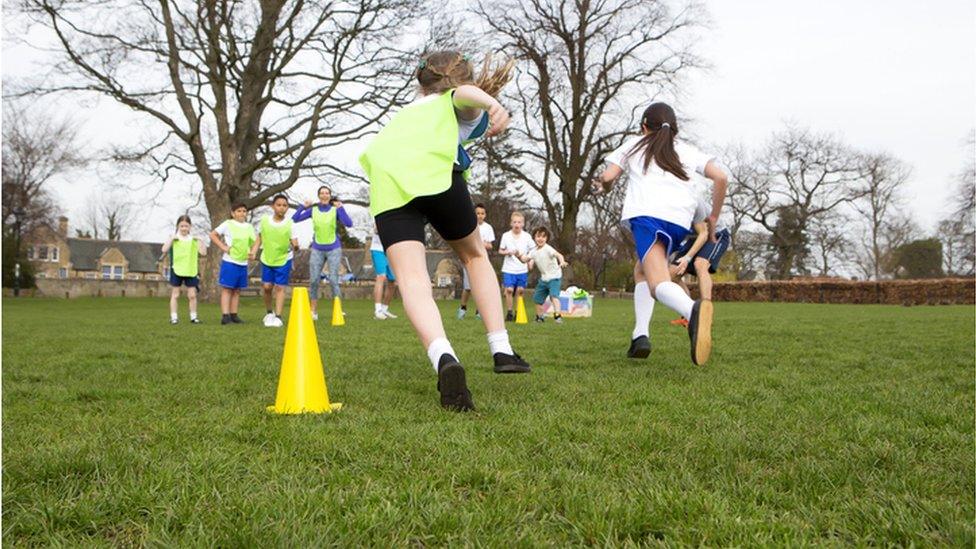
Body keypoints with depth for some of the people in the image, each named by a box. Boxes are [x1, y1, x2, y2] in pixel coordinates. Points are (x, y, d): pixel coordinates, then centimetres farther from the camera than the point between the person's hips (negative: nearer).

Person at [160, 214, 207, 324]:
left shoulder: (193, 240, 5)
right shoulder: (174, 239, 0)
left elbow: (203, 252, -3)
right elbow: (164, 250, -14)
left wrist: (200, 240, -13)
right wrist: (172, 238, -19)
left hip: (191, 271, 2)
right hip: (177, 270, -2)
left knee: (192, 295, 4)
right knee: (175, 294, 4)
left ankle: (193, 316, 14)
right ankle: (173, 317, 8)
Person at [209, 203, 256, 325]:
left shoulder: (249, 227, 11)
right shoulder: (228, 224, -4)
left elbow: (253, 243, 21)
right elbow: (213, 235, -2)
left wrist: (252, 252, 2)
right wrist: (223, 247, -9)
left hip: (243, 263, 5)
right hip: (229, 262, -5)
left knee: (237, 290, 9)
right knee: (227, 289, -4)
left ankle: (234, 315, 13)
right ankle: (225, 316, -5)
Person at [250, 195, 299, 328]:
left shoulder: (290, 224, -13)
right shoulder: (264, 220, -7)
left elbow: (295, 243, -13)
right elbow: (259, 238, 6)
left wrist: (295, 246, -36)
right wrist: (253, 251, -5)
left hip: (284, 259, -2)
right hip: (266, 259, 2)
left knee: (280, 287, -4)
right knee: (267, 286, 3)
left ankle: (278, 317, -1)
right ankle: (269, 312, 25)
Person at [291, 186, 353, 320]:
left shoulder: (335, 210, -3)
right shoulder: (313, 210, 3)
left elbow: (349, 224, -17)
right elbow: (294, 219, 0)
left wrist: (341, 208, -21)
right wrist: (303, 207, -8)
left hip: (334, 249, -2)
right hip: (317, 250, 2)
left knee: (333, 280, -9)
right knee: (314, 280, -2)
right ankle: (313, 312, 6)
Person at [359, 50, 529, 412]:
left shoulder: (409, 110, 41)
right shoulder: (464, 106, 26)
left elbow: (372, 153, 34)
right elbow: (464, 92, 2)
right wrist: (492, 103, -19)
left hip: (385, 185, 3)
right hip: (436, 174, -2)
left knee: (412, 279, -13)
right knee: (475, 256, 21)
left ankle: (444, 358, -40)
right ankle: (501, 350, 15)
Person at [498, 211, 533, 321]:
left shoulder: (527, 236, 2)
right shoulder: (506, 236, 1)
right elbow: (500, 250, 8)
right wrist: (507, 252, -12)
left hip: (522, 269, 1)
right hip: (509, 269, -1)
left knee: (520, 290, 2)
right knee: (509, 290, -9)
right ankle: (509, 313, 2)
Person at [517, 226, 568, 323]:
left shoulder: (548, 249, -18)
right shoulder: (534, 251, 4)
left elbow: (558, 255, -33)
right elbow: (525, 259, 11)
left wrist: (562, 262, -54)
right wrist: (519, 256, -11)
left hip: (554, 276, -8)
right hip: (544, 278, 8)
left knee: (553, 295, -27)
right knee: (537, 298, 15)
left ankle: (558, 316, -33)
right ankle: (539, 317, 33)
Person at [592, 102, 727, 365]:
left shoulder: (634, 144, 25)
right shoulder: (687, 151, 28)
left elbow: (607, 177, 13)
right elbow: (721, 178, 14)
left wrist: (603, 186, 37)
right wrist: (713, 217, 24)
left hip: (646, 213, -3)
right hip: (679, 221, 3)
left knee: (658, 282, -17)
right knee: (642, 271, 23)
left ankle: (693, 311, -52)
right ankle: (640, 335, 4)